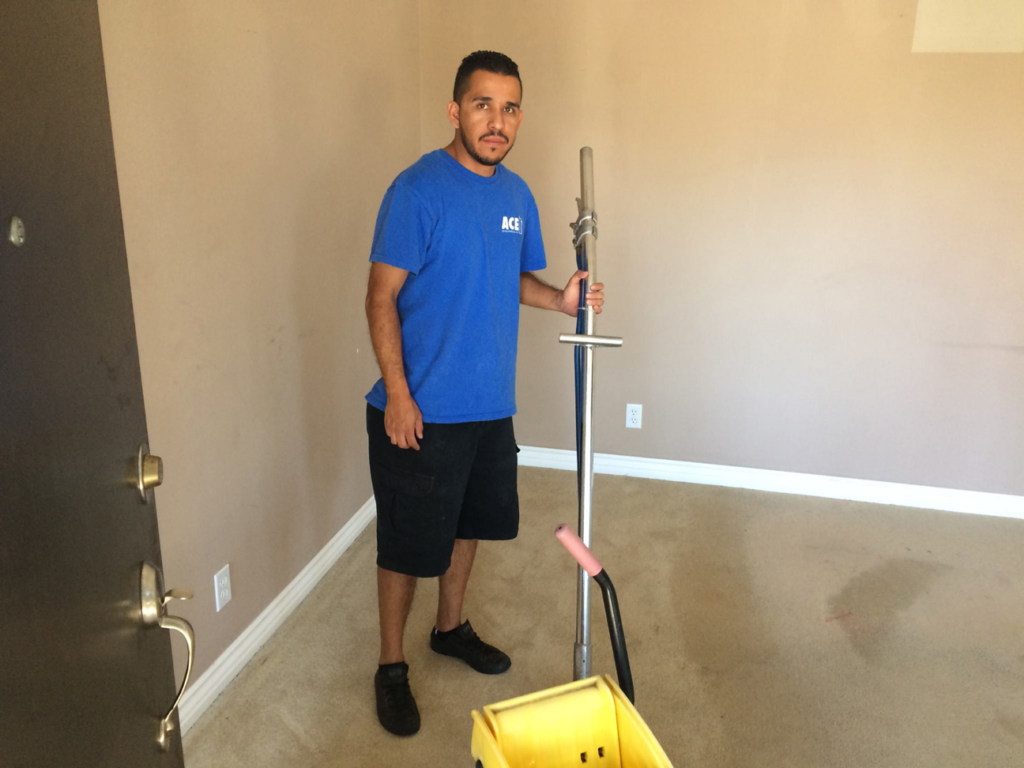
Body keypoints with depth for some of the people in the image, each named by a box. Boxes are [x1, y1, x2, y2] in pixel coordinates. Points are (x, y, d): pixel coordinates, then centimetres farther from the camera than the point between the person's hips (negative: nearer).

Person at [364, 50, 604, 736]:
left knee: (469, 523, 21)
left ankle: (451, 627, 44)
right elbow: (382, 297, -14)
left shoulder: (517, 195, 7)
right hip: (421, 411, -7)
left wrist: (561, 298, -1)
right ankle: (392, 666, 26)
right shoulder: (418, 190, -15)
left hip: (490, 404, 7)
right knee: (408, 544, 5)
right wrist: (397, 392, -20)